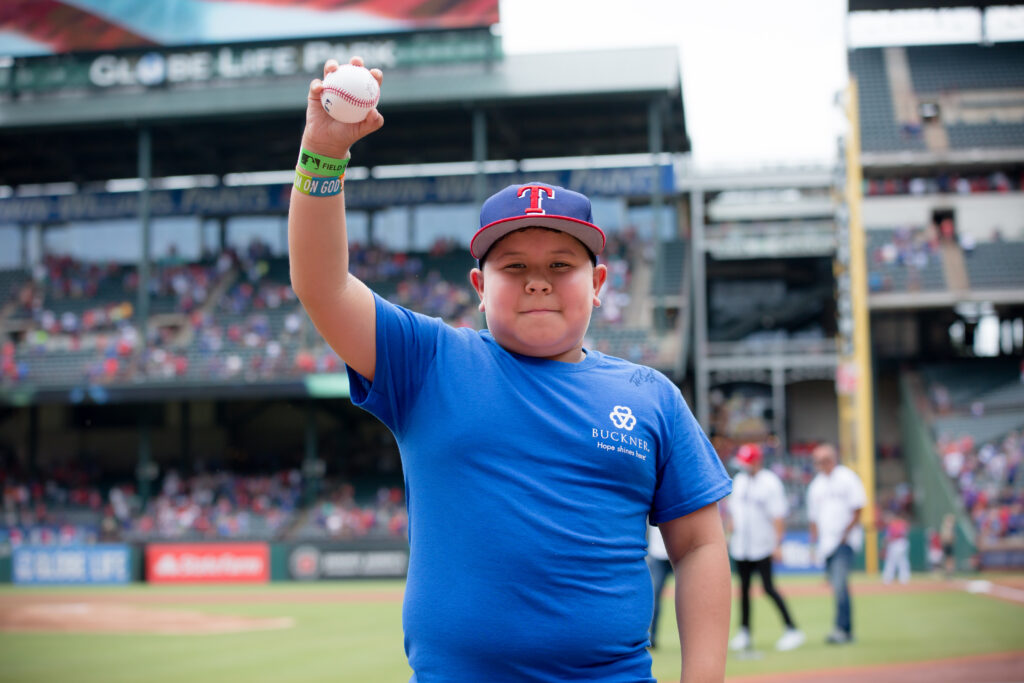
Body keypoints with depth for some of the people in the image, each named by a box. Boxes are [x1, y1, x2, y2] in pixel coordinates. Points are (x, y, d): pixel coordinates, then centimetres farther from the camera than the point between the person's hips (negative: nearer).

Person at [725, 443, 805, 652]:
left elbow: (778, 515, -13)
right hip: (741, 546, 6)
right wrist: (730, 520, 0)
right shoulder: (739, 480, 11)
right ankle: (744, 633, 16)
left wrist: (777, 544, -18)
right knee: (744, 587, 9)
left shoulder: (770, 482, -10)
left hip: (762, 546, -6)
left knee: (768, 587, -10)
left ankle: (792, 629, -4)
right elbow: (733, 505, 21)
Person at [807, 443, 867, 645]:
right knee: (837, 587, 7)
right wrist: (815, 538, 9)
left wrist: (846, 534, -11)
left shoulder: (847, 477, -1)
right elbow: (813, 514, 20)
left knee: (840, 584, -19)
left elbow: (858, 509, -5)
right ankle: (847, 631, 13)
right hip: (826, 543, 6)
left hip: (845, 540, -6)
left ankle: (841, 628, -20)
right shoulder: (816, 484, 16)